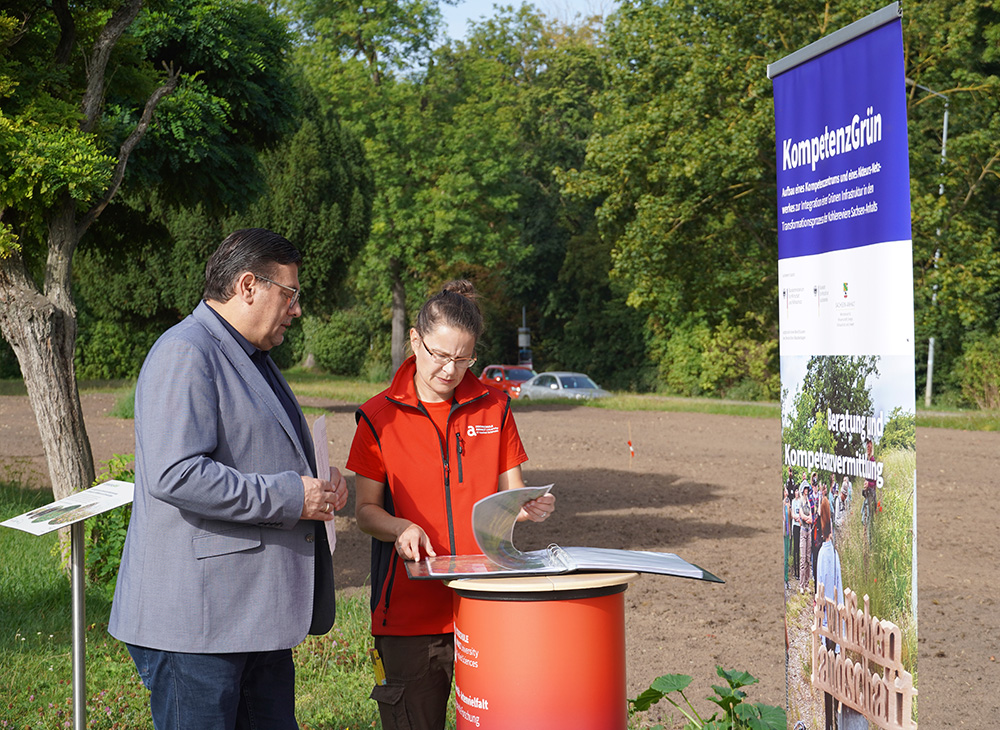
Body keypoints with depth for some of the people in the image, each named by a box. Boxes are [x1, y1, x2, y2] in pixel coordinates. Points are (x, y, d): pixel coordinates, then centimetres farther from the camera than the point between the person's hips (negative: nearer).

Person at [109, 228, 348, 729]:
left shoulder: (252, 358, 20)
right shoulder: (184, 354, -14)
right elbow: (174, 474, -26)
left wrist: (320, 487, 11)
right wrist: (288, 497, -20)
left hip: (259, 611, 10)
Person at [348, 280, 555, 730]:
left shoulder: (494, 408, 8)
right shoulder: (380, 416, 1)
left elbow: (509, 493, 12)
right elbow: (365, 510, 4)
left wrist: (530, 507, -10)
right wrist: (401, 528, -16)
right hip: (409, 607, -1)